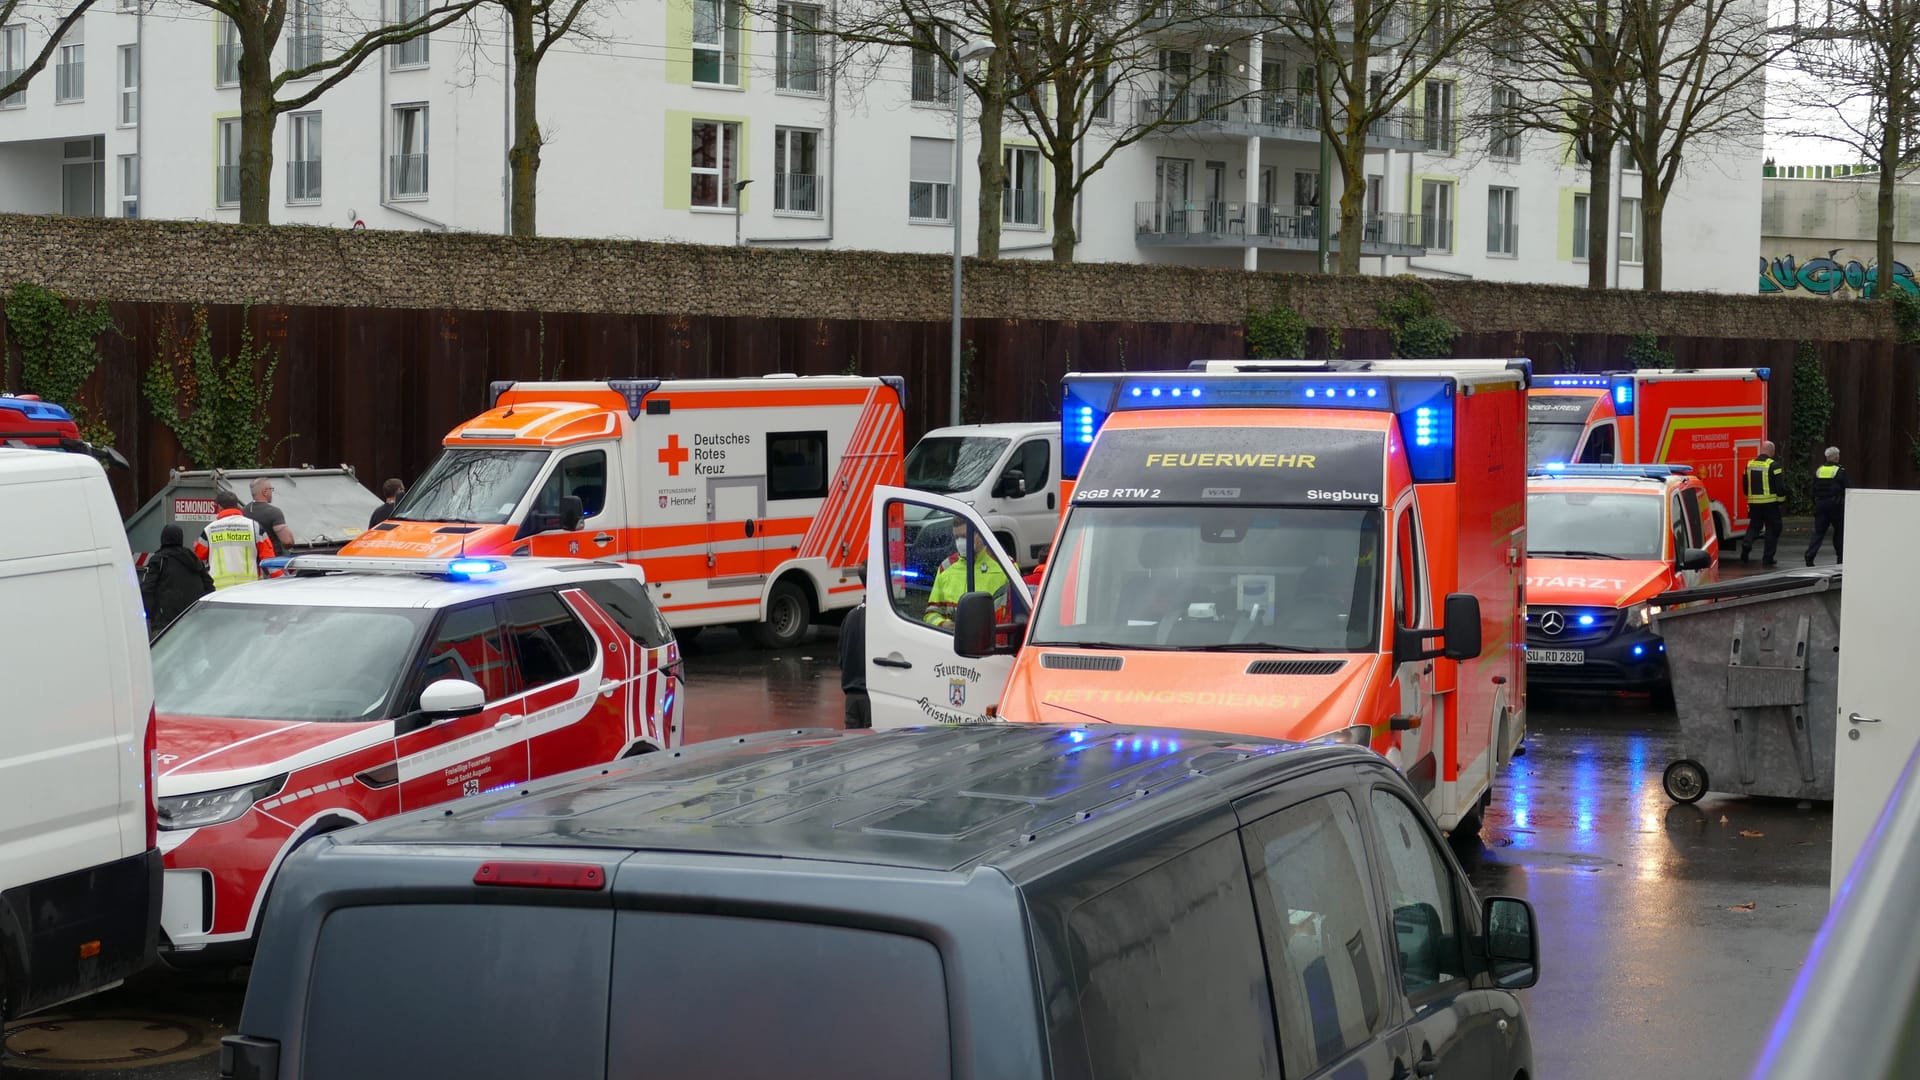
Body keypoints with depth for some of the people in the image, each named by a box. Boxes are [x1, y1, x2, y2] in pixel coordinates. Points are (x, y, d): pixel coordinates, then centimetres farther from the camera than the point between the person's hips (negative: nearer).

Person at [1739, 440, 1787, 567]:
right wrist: (1782, 500, 0)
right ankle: (1767, 557, 3)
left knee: (1754, 526, 16)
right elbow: (1780, 485, -12)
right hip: (1770, 503, -5)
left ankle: (1746, 544, -12)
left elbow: (1746, 485, 15)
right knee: (1772, 528, 6)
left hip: (1754, 503, 5)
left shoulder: (1750, 464, 8)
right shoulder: (1774, 465, -11)